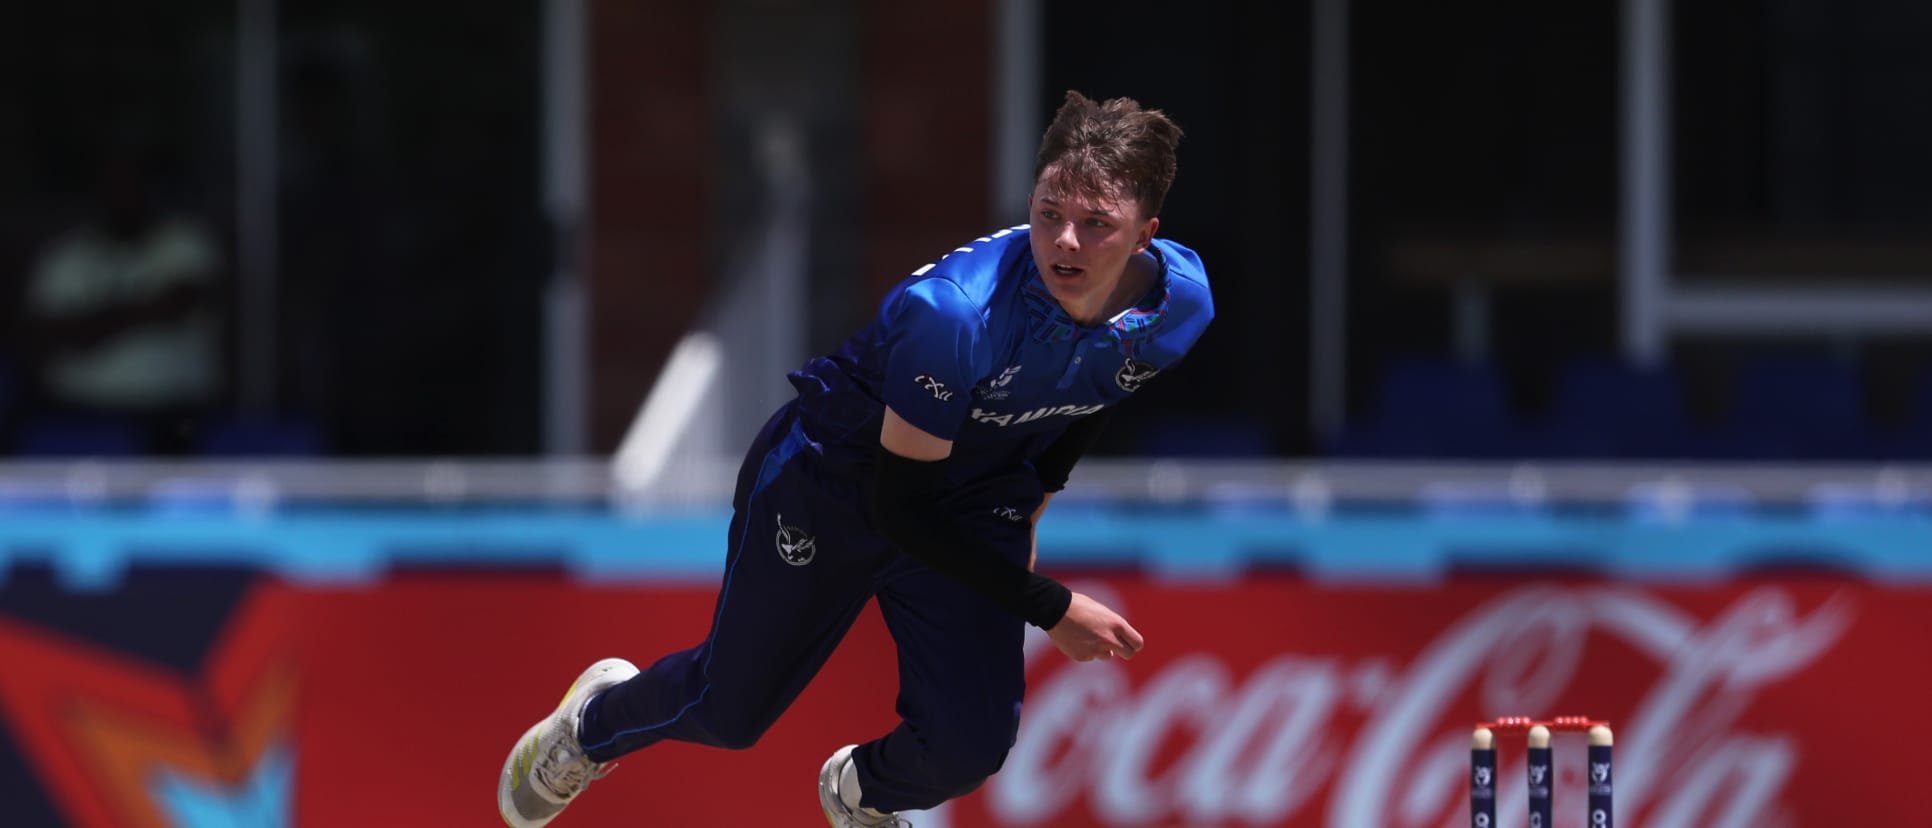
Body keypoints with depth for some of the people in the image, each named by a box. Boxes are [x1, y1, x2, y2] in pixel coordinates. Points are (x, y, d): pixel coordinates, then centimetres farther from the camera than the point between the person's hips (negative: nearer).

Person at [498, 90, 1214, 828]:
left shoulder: (1180, 303, -21)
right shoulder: (953, 310, -40)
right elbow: (900, 506, -31)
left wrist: (1022, 517, 14)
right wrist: (1050, 607, -28)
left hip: (972, 504, 4)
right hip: (832, 477, -4)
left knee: (969, 745, -11)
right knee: (728, 711, 12)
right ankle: (594, 723, 50)